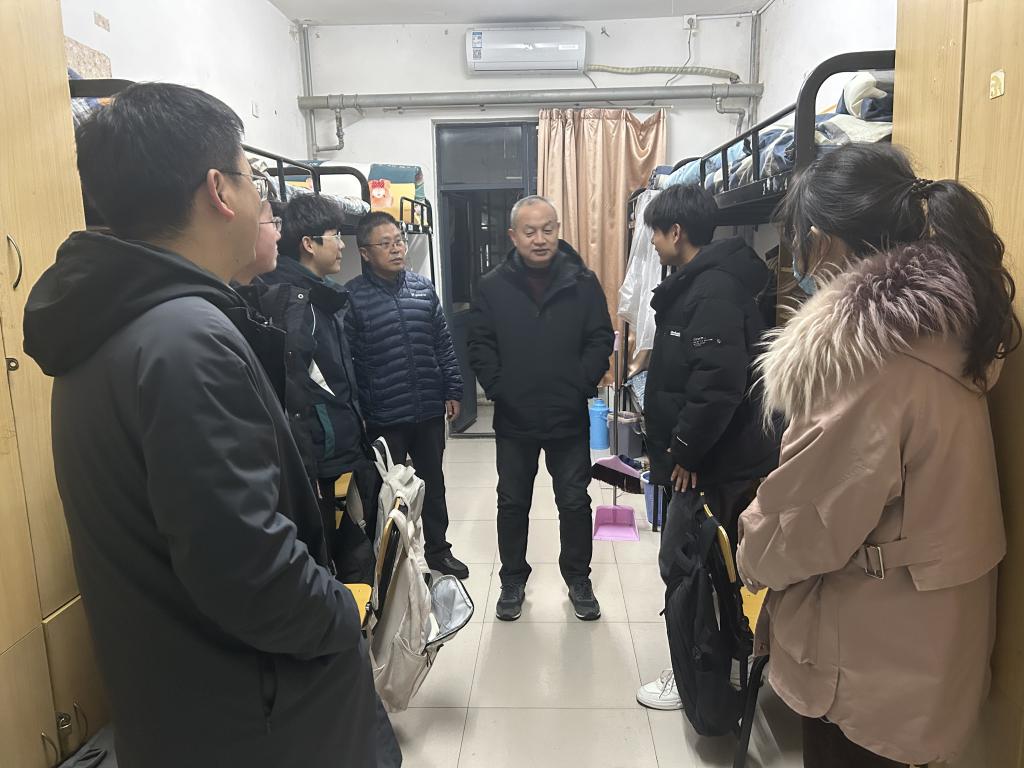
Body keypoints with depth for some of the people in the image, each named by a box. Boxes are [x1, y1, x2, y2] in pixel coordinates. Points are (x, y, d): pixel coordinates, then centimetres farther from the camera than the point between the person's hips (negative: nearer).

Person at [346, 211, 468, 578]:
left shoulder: (423, 287, 4)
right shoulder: (352, 297, -9)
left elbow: (443, 344, 8)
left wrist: (452, 390, 5)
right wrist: (356, 413, -10)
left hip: (429, 411, 4)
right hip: (382, 418, -4)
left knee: (433, 483, 18)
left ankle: (438, 550, 37)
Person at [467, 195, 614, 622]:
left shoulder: (582, 282, -3)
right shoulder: (492, 286, -2)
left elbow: (600, 339, -3)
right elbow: (480, 347, -2)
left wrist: (582, 387, -13)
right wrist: (498, 389, -13)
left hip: (569, 417, 0)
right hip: (514, 419, 1)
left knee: (574, 502, 12)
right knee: (512, 503, 14)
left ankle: (578, 579, 31)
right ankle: (513, 579, 32)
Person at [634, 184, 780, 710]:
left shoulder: (714, 290, -19)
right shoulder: (696, 283, 13)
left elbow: (718, 384, -28)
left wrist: (684, 453, -19)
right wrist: (668, 440, 15)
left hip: (714, 464, -10)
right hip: (701, 456, 10)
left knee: (681, 566, 2)